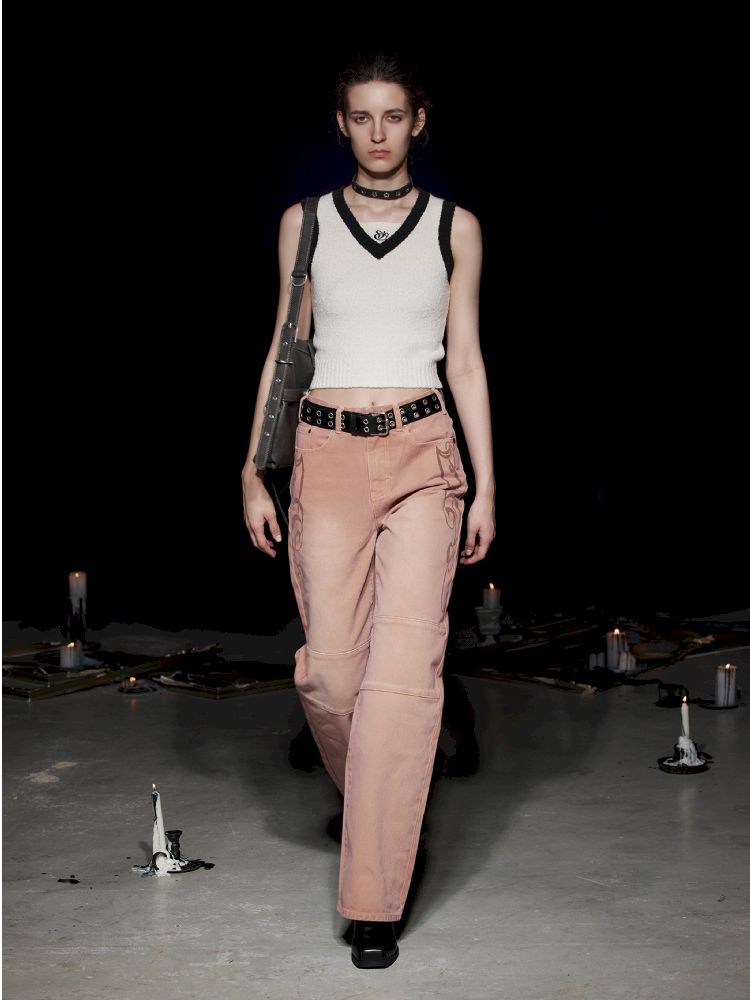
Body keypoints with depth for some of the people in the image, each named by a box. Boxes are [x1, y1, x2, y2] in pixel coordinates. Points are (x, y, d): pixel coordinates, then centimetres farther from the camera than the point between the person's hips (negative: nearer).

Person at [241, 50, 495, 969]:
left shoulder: (454, 227, 7)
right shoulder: (304, 222, 8)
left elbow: (467, 360, 9)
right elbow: (284, 349, 11)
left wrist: (485, 485, 5)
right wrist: (254, 472, 6)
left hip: (423, 454, -1)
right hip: (327, 455, 1)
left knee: (405, 667, -11)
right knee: (330, 669, 1)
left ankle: (374, 900, -4)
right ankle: (370, 801, 34)